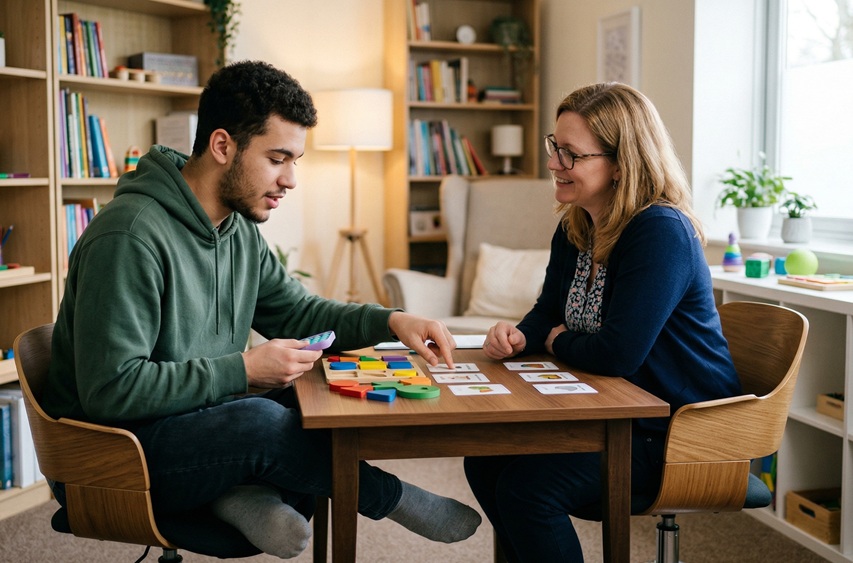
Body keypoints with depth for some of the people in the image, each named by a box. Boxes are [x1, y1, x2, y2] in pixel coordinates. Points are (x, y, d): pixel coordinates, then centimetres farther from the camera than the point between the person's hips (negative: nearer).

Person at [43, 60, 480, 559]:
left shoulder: (240, 227, 6)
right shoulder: (129, 237, -23)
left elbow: (294, 309, 13)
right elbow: (110, 390, -26)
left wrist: (390, 321, -3)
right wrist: (244, 368, -24)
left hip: (201, 419, 8)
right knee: (260, 420, -32)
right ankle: (389, 497, -7)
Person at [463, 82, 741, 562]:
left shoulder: (660, 233, -24)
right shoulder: (575, 228, 5)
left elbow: (618, 354, -29)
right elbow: (549, 313, 15)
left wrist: (558, 343, -9)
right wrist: (520, 337, -8)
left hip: (683, 432, -9)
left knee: (527, 486, -22)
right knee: (485, 459, -1)